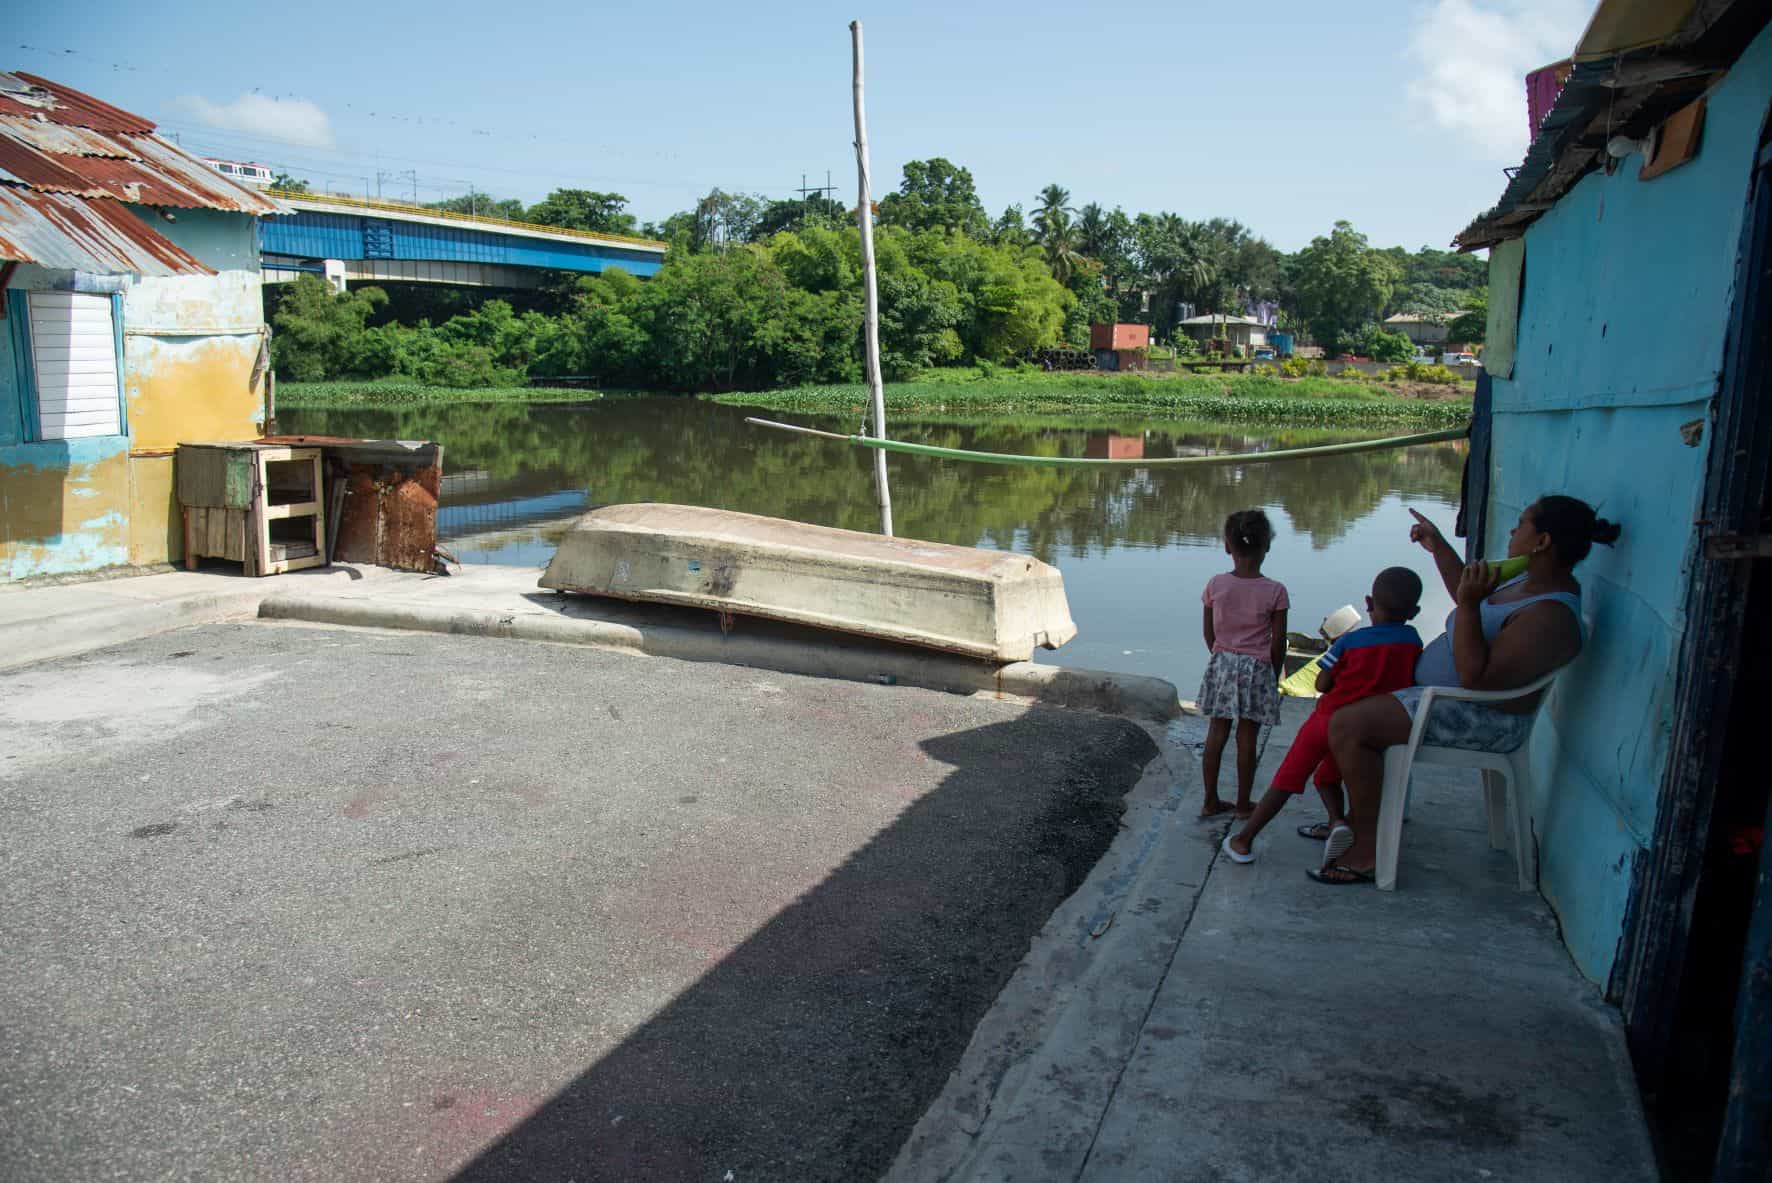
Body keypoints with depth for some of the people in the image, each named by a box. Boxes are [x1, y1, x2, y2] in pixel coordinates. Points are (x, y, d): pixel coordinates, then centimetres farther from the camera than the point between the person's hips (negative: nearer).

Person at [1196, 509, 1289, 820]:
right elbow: (1278, 643, -7)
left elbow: (1209, 634, 1)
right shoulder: (1275, 592, -13)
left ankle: (1210, 801, 18)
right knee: (1247, 739, 8)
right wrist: (1275, 676, 8)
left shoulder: (1215, 585, -8)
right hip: (1257, 668, -2)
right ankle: (1243, 804, 19)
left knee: (1216, 734, 10)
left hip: (1221, 665, 2)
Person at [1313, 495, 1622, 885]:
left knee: (1348, 725, -23)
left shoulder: (1550, 617, -28)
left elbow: (1476, 677, -32)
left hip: (1482, 718, -11)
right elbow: (1468, 595, 22)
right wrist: (1438, 546, 18)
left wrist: (1469, 605, -36)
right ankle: (1357, 817, 23)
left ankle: (1367, 850, -12)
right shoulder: (1536, 580, 4)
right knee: (1360, 689, 20)